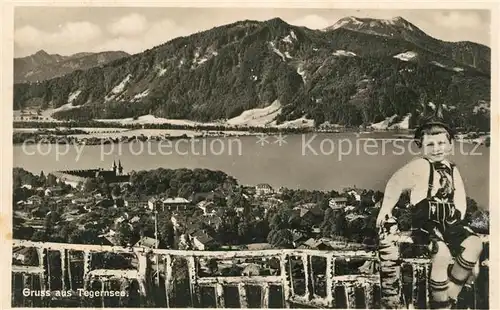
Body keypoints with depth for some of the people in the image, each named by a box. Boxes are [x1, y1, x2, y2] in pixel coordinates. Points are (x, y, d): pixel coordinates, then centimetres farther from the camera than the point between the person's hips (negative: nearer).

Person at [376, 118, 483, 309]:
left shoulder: (452, 170, 17)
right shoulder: (420, 165, -4)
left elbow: (460, 199, 14)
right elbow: (395, 184, -4)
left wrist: (458, 216, -5)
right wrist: (385, 210, -7)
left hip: (448, 222, 6)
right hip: (425, 222, -6)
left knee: (475, 244, -20)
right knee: (442, 252, -32)